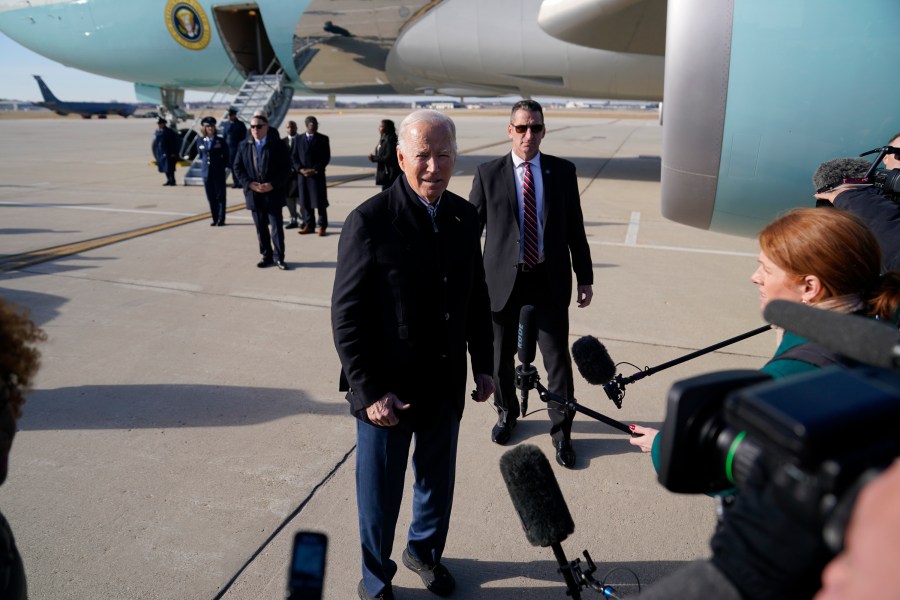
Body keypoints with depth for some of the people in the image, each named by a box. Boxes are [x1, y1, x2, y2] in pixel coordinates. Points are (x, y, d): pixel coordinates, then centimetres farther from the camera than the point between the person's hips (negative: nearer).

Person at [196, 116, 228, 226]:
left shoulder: (220, 140, 0)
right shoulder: (200, 141, 6)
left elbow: (226, 156, 4)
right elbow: (200, 155, 19)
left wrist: (222, 167, 1)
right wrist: (205, 164, 11)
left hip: (219, 173, -3)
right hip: (206, 173, 3)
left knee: (220, 196, -1)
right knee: (211, 197, 5)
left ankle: (221, 219, 2)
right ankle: (215, 219, 12)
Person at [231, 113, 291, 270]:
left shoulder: (277, 145, -3)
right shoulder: (244, 146, 6)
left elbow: (286, 167, -5)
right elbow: (237, 168, 6)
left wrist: (272, 184, -16)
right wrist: (249, 183, -10)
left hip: (273, 194, -3)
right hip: (254, 194, 3)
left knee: (277, 227, -1)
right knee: (261, 228, 10)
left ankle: (279, 258, 8)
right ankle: (266, 256, 20)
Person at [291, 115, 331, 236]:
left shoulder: (323, 139, 3)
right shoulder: (299, 139, 11)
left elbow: (326, 157, -3)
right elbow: (294, 157, 9)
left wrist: (315, 170, -12)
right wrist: (300, 169, -8)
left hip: (317, 175, -3)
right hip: (302, 175, 3)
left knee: (319, 201, -2)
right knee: (305, 201, 5)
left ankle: (322, 226, 6)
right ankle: (309, 225, 13)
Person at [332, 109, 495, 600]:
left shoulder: (464, 217, 1)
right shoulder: (369, 221, -17)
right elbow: (346, 315, -15)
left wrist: (483, 366, 10)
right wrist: (368, 391, -17)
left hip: (447, 386, 5)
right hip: (388, 393, -5)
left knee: (438, 483, 22)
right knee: (379, 495, 14)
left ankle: (425, 550, 50)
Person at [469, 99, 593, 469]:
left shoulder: (563, 171, 2)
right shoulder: (488, 174, -2)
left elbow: (575, 228, 6)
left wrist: (585, 278, 6)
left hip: (550, 281, 0)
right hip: (503, 281, 0)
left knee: (558, 359, 4)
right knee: (501, 356, 14)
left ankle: (561, 431, 25)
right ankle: (507, 413, 41)